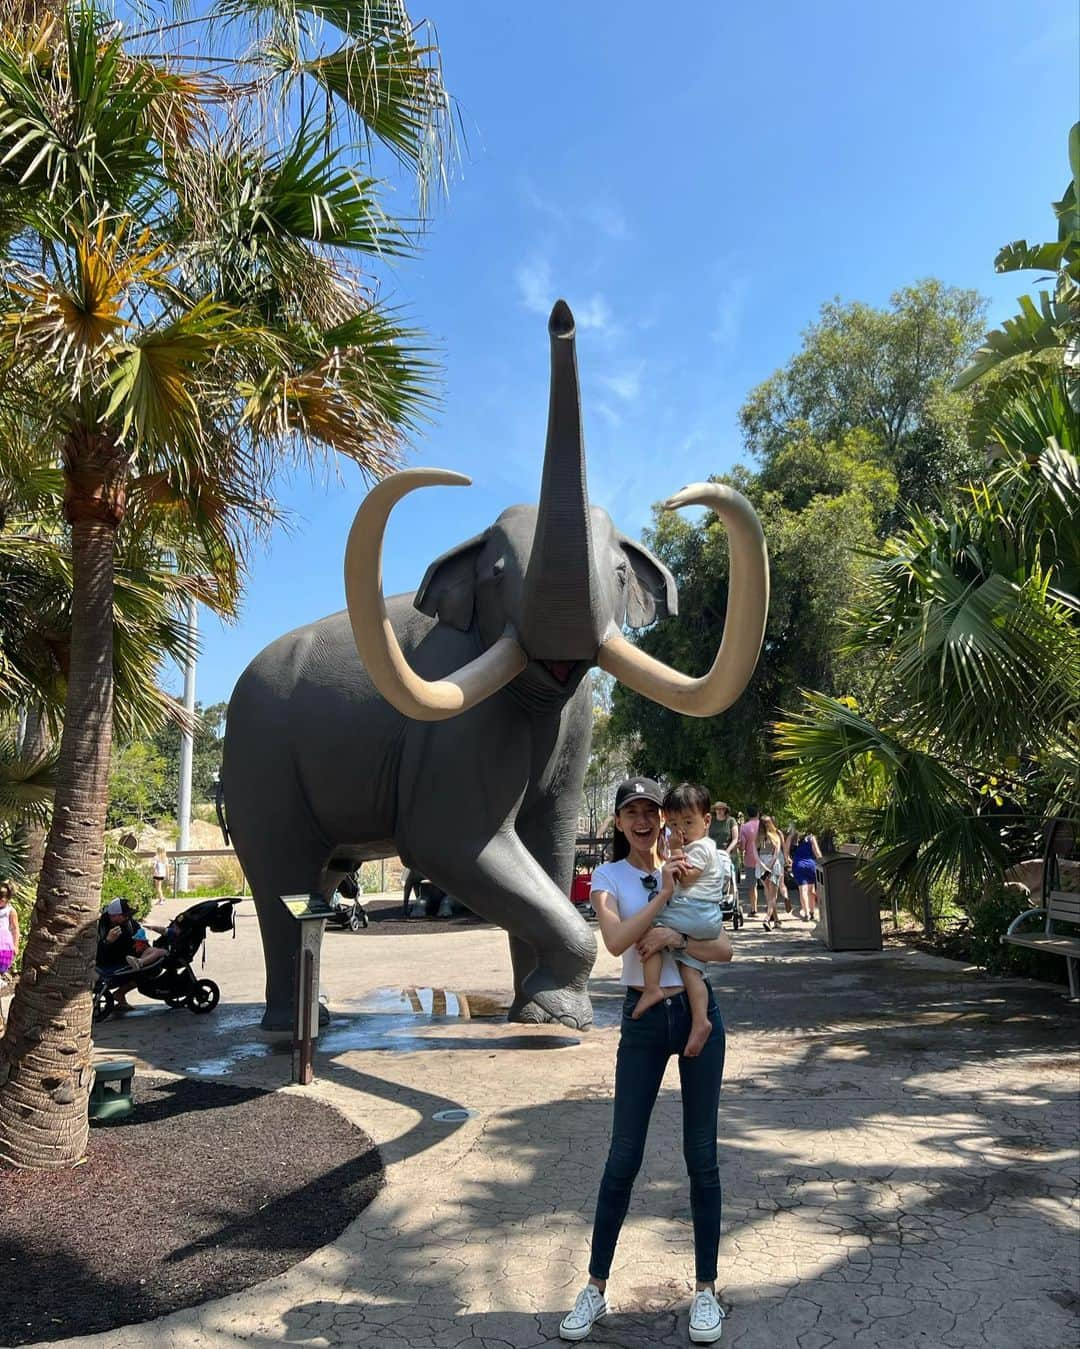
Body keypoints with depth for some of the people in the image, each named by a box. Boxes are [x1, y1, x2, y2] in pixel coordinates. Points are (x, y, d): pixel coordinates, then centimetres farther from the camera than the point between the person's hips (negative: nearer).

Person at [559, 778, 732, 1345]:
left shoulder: (684, 870, 4)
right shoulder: (608, 876, -1)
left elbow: (724, 949, -2)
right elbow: (616, 940, -19)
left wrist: (676, 937, -18)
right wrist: (663, 894, -19)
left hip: (698, 1012, 1)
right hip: (643, 1020, -1)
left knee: (701, 1156, 8)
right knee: (623, 1156, 4)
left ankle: (706, 1290, 23)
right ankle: (596, 1287, 22)